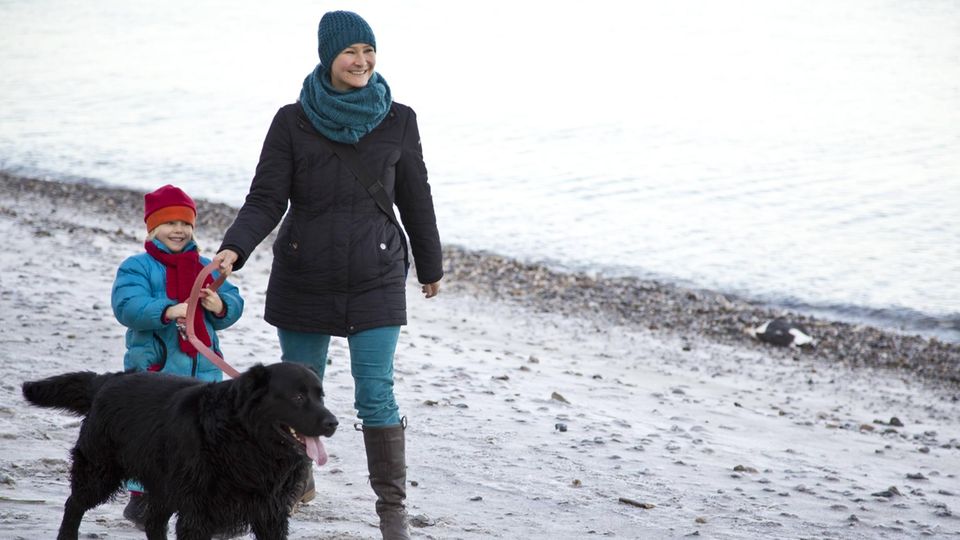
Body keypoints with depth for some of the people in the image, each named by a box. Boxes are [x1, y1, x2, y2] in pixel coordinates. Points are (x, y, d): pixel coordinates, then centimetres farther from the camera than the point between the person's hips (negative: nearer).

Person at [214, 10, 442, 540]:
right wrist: (233, 248, -23)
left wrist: (430, 266, 18)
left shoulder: (397, 120, -1)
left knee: (376, 395, -7)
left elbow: (415, 199, 9)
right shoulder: (292, 122, -4)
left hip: (376, 279, -1)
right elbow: (265, 199, -6)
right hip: (302, 278, 1)